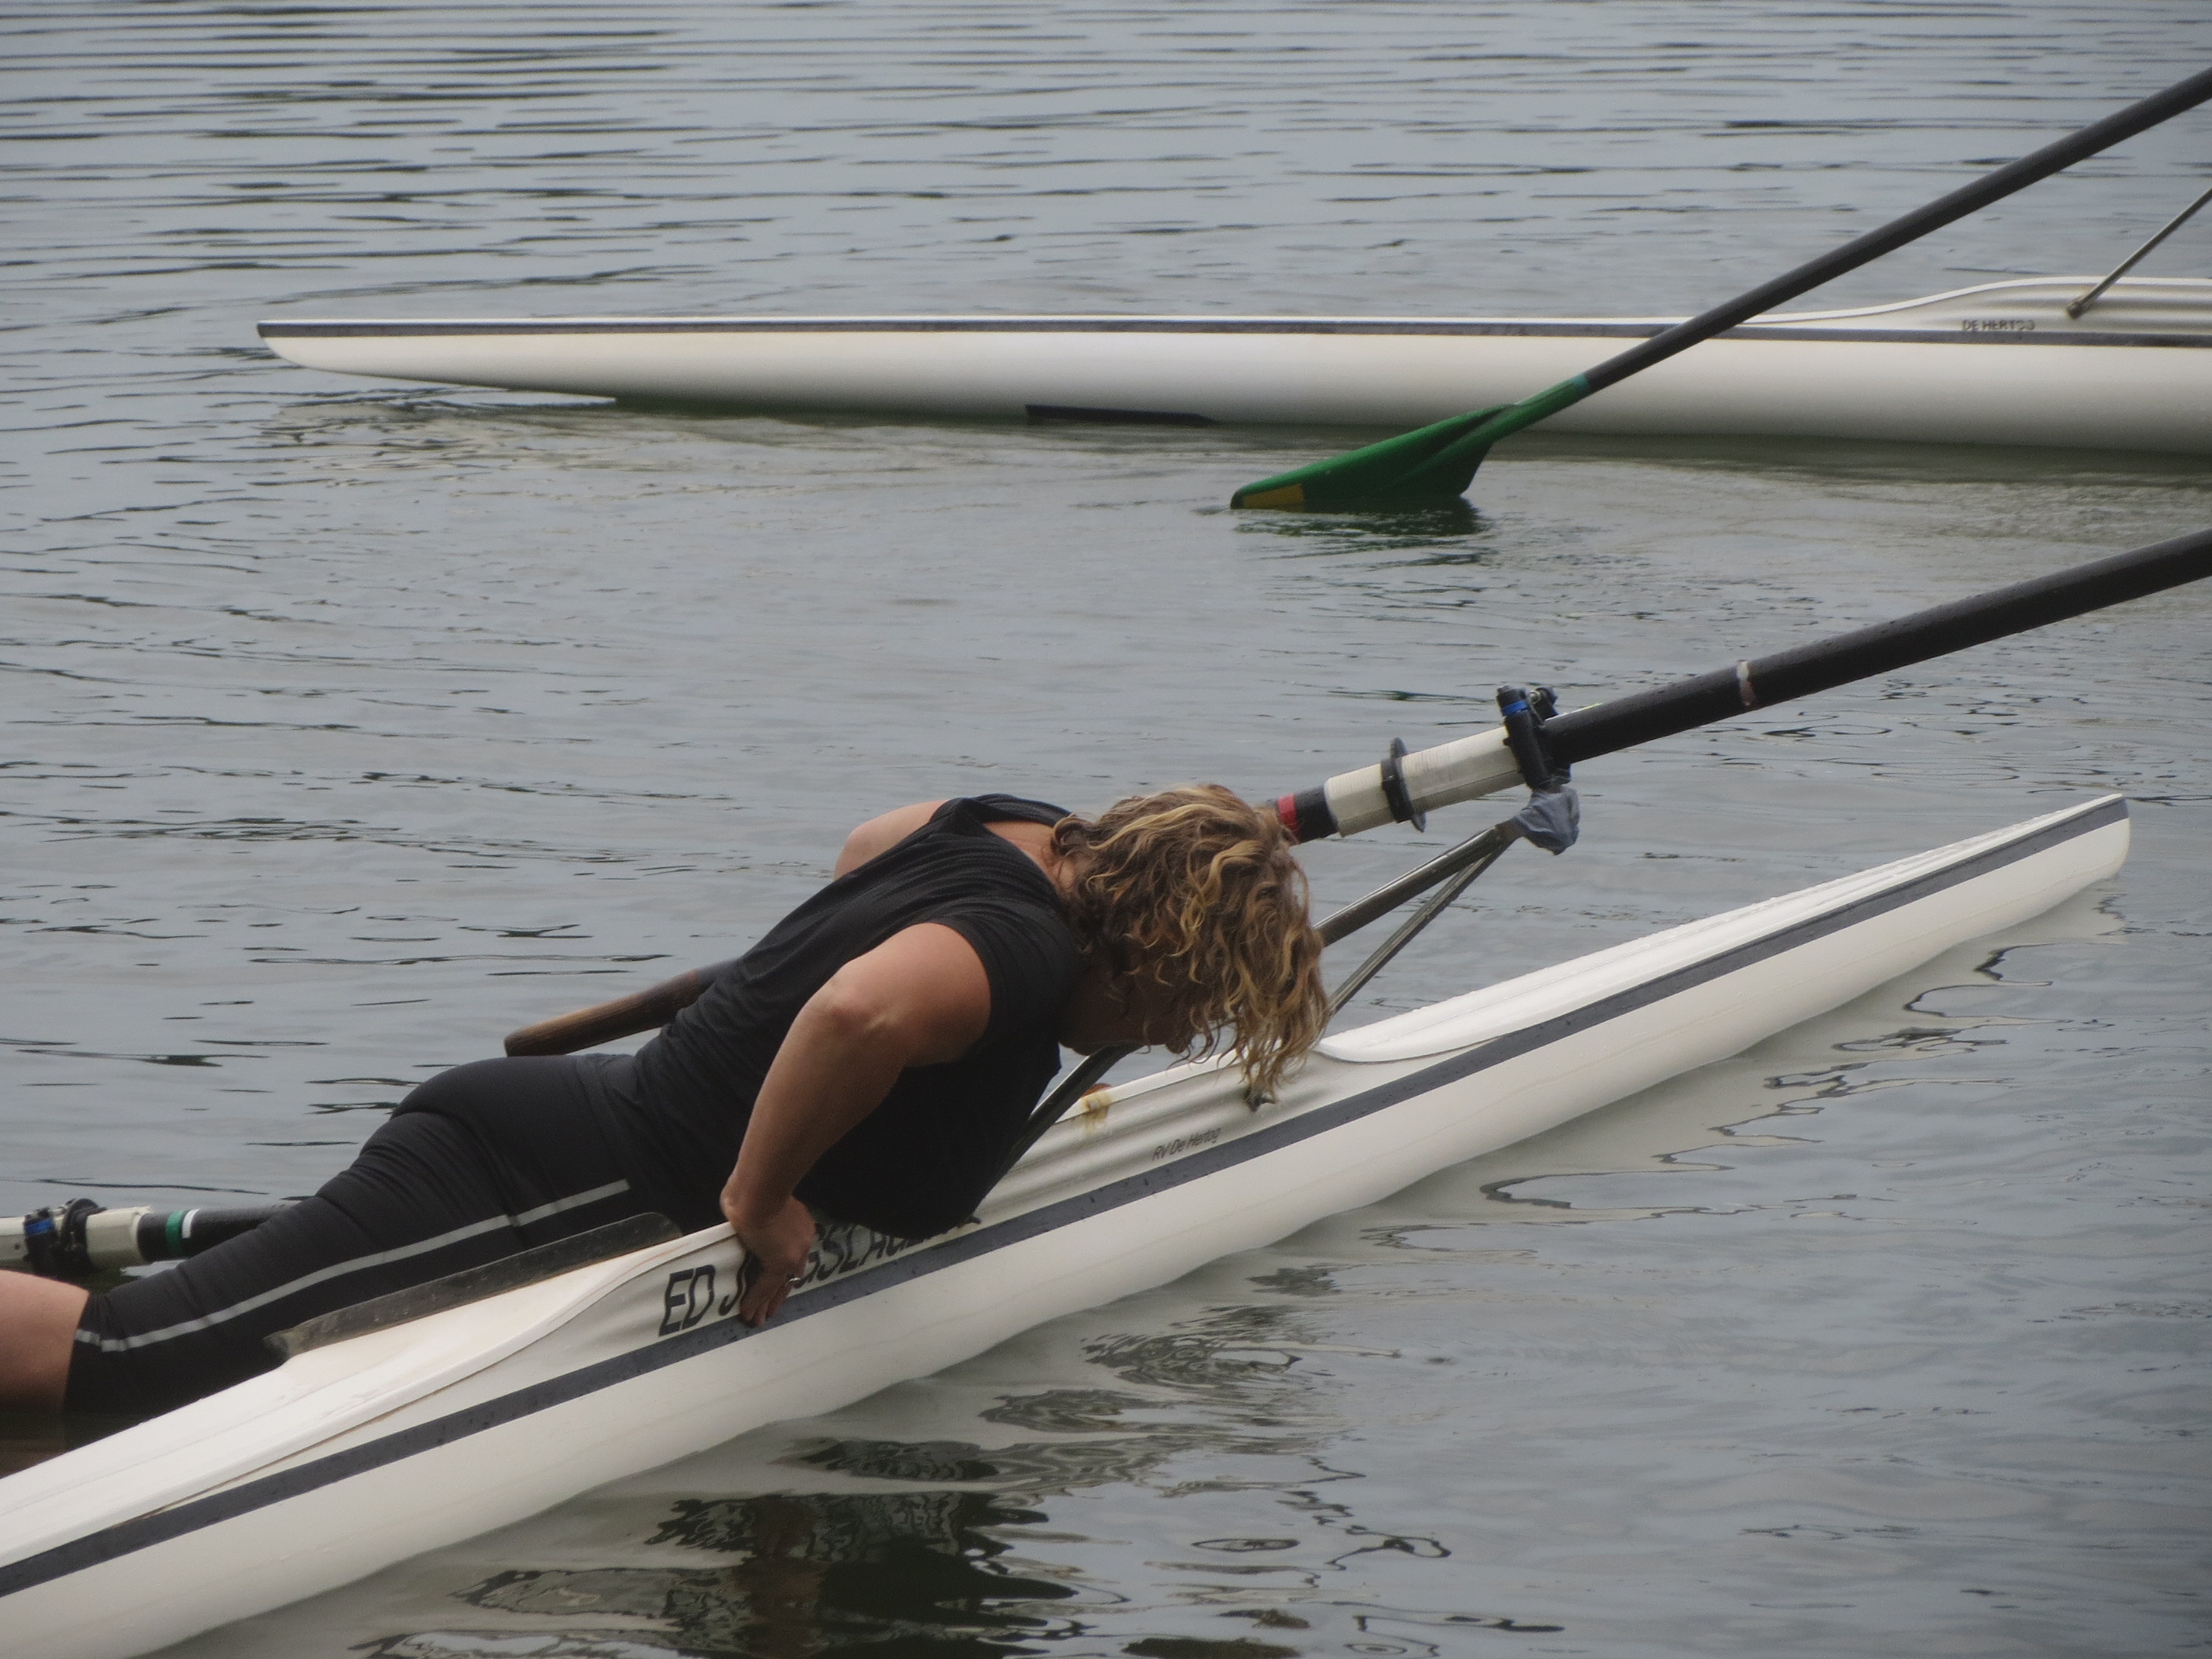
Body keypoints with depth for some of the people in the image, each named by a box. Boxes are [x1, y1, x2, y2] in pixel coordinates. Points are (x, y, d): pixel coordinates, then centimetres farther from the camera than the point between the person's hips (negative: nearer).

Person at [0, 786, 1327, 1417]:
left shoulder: (1028, 833, 6)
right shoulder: (1022, 947, -21)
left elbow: (869, 847, 28)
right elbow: (862, 1009, -42)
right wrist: (762, 1195, -26)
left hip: (563, 1119, 10)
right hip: (576, 1183, -10)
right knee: (121, 1352, -18)